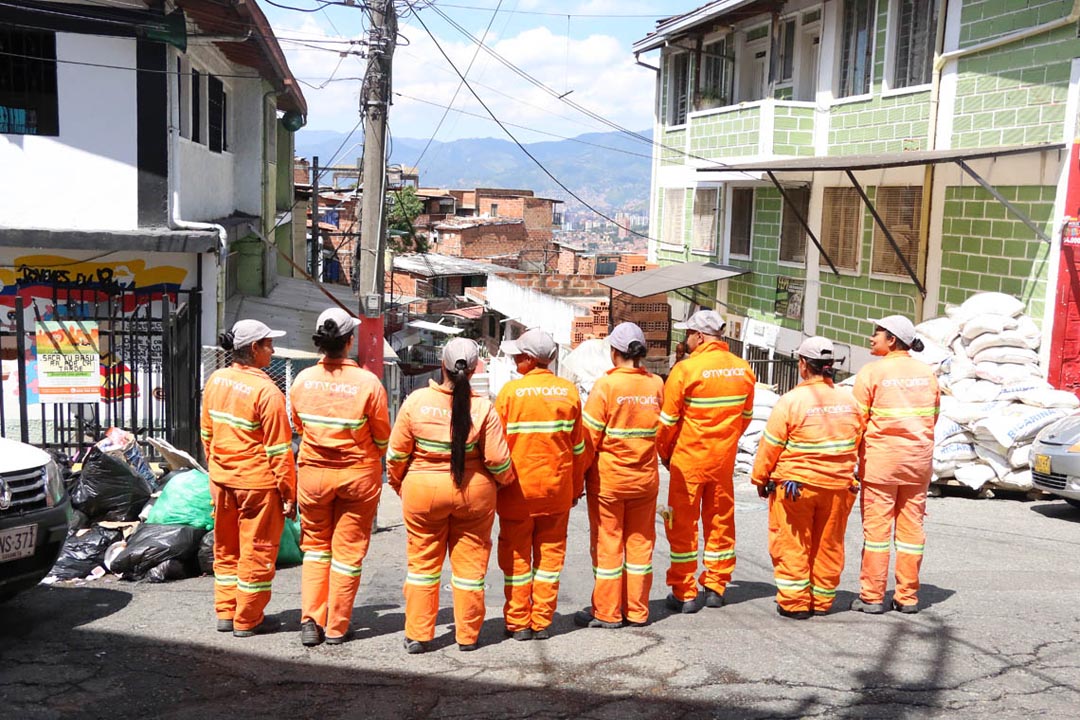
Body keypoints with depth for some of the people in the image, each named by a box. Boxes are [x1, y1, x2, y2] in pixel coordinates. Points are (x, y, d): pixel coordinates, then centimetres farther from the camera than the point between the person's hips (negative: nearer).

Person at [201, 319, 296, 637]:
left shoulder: (215, 381, 2)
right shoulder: (267, 391, -19)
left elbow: (206, 432, 12)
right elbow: (279, 450, -16)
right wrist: (289, 494, -10)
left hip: (221, 477, 7)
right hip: (257, 481, -7)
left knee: (225, 548, 19)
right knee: (256, 551, 7)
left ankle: (225, 612, 28)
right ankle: (247, 620, 16)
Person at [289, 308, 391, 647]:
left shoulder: (303, 380, -8)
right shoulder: (368, 383, -17)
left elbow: (298, 425, 7)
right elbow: (382, 436, -6)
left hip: (313, 471, 2)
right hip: (358, 474, -2)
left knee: (315, 545, 18)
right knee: (348, 551, 10)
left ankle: (310, 622, 12)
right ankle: (336, 628, 17)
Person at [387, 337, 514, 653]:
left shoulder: (416, 401, -10)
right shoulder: (483, 408, -12)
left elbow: (397, 452, -3)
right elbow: (497, 460, -10)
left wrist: (397, 483, 14)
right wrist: (506, 481, 11)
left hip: (422, 491, 0)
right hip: (473, 492, 0)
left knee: (423, 562, 12)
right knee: (470, 563, 12)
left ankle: (417, 635, 17)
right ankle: (467, 636, 21)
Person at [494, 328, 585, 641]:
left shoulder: (511, 391, -11)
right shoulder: (568, 391, -1)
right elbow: (578, 445, 5)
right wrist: (576, 486, 15)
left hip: (518, 486, -3)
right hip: (557, 486, 3)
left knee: (516, 554, 9)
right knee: (550, 553, 12)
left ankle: (518, 623, 14)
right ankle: (542, 622, 16)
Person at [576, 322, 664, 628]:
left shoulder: (606, 385, -15)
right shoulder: (656, 385, -3)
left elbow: (589, 437, -12)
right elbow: (658, 429, 4)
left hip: (608, 479, -4)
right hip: (645, 478, 4)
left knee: (607, 543, 7)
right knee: (640, 542, 13)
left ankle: (606, 612, 15)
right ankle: (637, 611, 21)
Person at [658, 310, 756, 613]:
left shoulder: (685, 369, -16)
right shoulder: (743, 370, 0)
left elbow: (667, 420, -11)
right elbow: (745, 415, 10)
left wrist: (665, 452, 5)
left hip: (687, 459, -5)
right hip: (724, 460, 5)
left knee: (683, 526, 5)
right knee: (720, 522, 15)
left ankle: (684, 594, 8)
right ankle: (716, 588, 23)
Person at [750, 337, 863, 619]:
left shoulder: (791, 400, -14)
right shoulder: (848, 400, 2)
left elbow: (771, 445, -9)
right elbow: (856, 443, 12)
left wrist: (760, 478, 4)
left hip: (795, 484, -5)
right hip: (839, 486, 5)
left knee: (792, 544, 6)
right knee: (828, 545, 14)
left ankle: (795, 602, 10)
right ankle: (822, 600, 24)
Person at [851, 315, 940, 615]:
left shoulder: (871, 372, -8)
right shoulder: (927, 373, 7)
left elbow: (858, 419, -8)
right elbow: (933, 417, 11)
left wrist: (858, 455, 2)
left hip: (880, 458, -4)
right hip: (919, 459, 5)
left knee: (877, 525, 0)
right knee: (911, 525, 9)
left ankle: (872, 596, 3)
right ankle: (907, 596, 14)